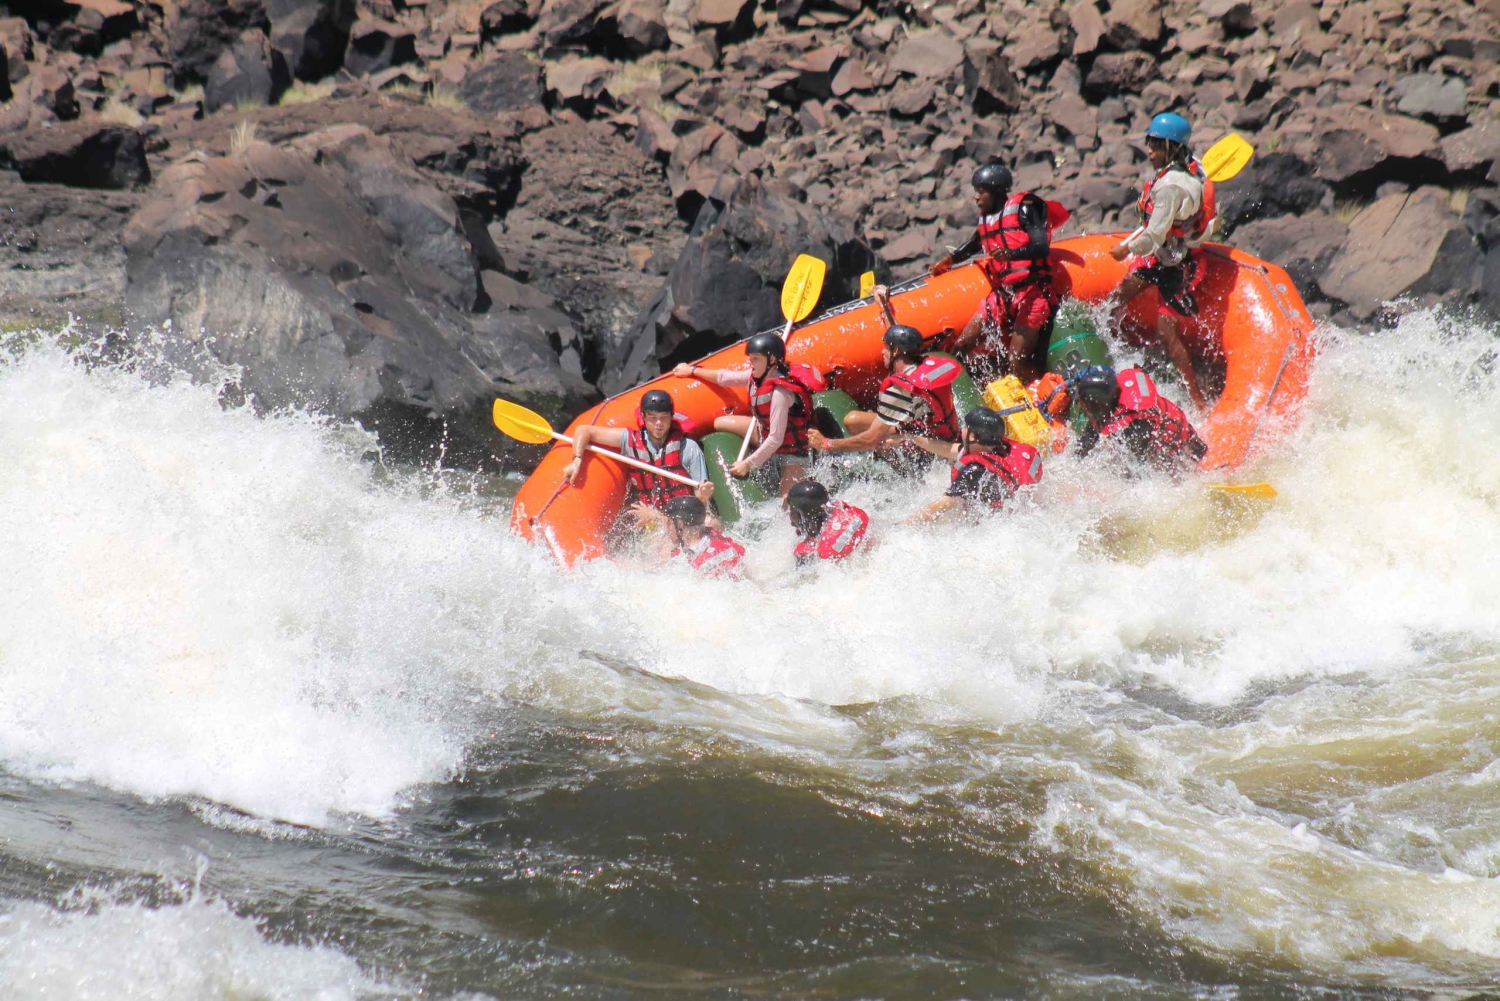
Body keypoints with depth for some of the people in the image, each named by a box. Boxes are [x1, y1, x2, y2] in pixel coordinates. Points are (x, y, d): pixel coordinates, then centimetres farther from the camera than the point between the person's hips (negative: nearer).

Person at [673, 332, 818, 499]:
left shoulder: (780, 392, -33)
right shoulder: (759, 375, -9)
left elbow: (776, 439, -32)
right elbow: (725, 377, 11)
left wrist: (748, 464, -27)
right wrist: (693, 371, 23)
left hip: (792, 450, -9)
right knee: (720, 423, 9)